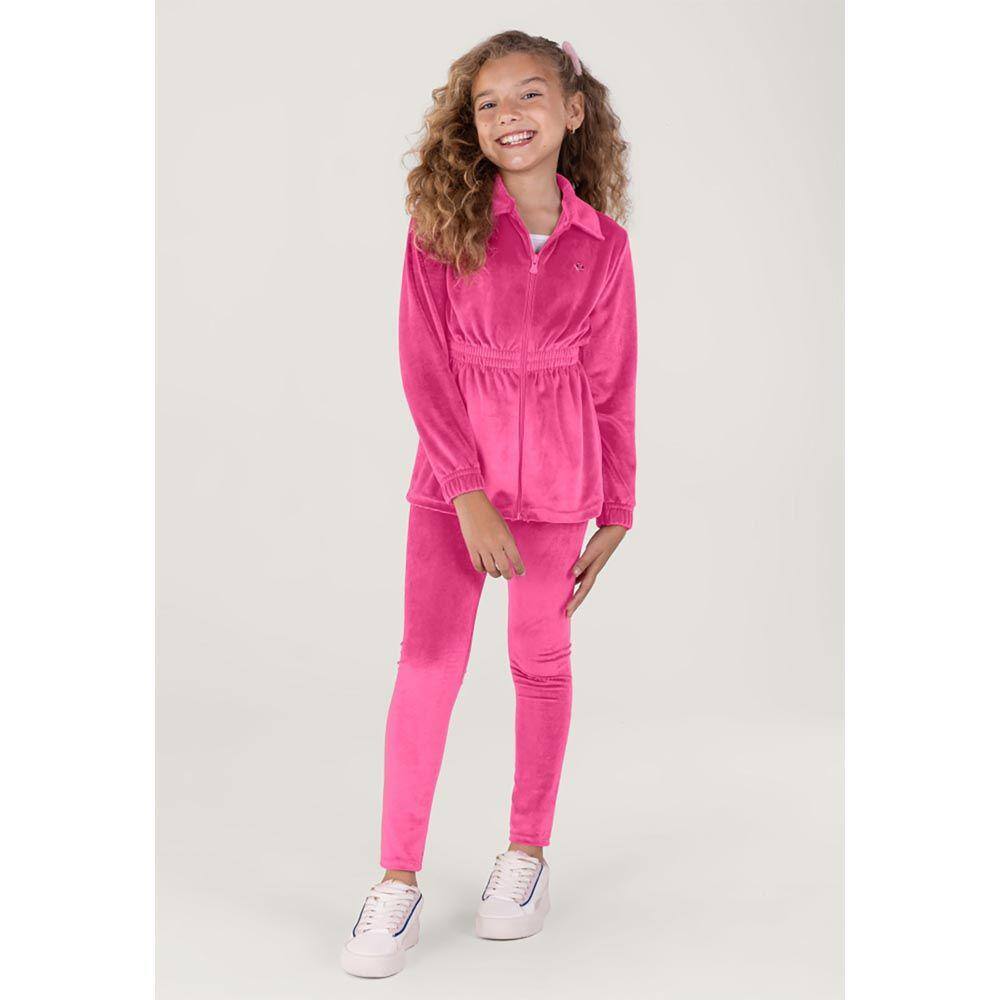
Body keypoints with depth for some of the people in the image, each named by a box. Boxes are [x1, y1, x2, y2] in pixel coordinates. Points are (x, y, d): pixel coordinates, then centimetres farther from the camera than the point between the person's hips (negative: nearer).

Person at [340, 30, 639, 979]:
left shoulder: (602, 244, 0)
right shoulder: (442, 224, -4)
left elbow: (613, 387, 5)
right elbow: (423, 365, -8)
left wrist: (614, 514, 7)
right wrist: (469, 493, -15)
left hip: (557, 478, 1)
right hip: (451, 471, -1)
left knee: (541, 659, 11)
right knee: (427, 662, -1)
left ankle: (527, 850, 29)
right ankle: (398, 880, 9)